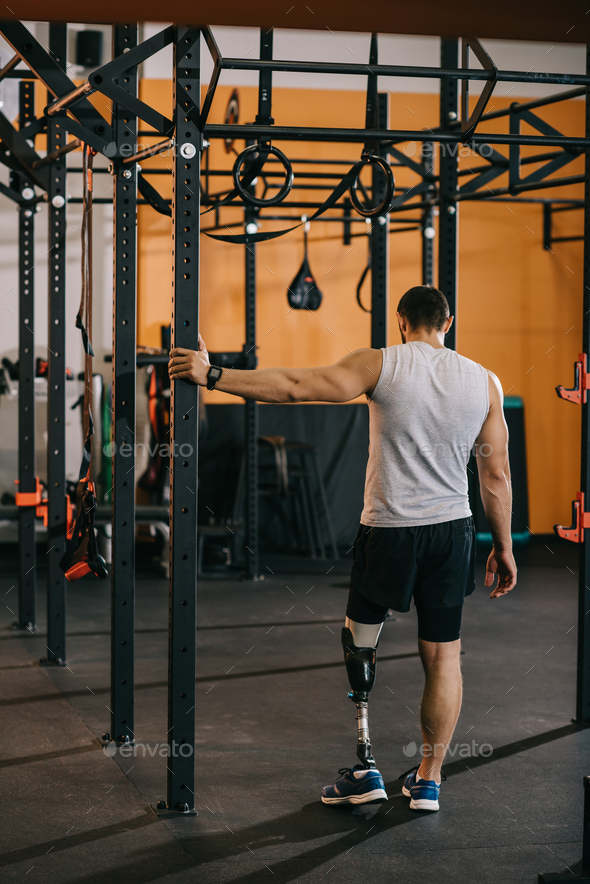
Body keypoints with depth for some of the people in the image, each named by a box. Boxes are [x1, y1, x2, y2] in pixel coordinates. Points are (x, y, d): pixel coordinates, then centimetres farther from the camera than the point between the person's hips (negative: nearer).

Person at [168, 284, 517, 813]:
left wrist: (212, 377, -10)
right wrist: (503, 547, 15)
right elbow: (496, 475, 5)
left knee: (359, 645, 13)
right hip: (453, 532, 3)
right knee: (443, 655, 10)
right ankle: (428, 780, 17)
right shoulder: (484, 382, 3)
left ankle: (365, 769, 12)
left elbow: (296, 386, -13)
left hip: (389, 531, -3)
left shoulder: (381, 365, -7)